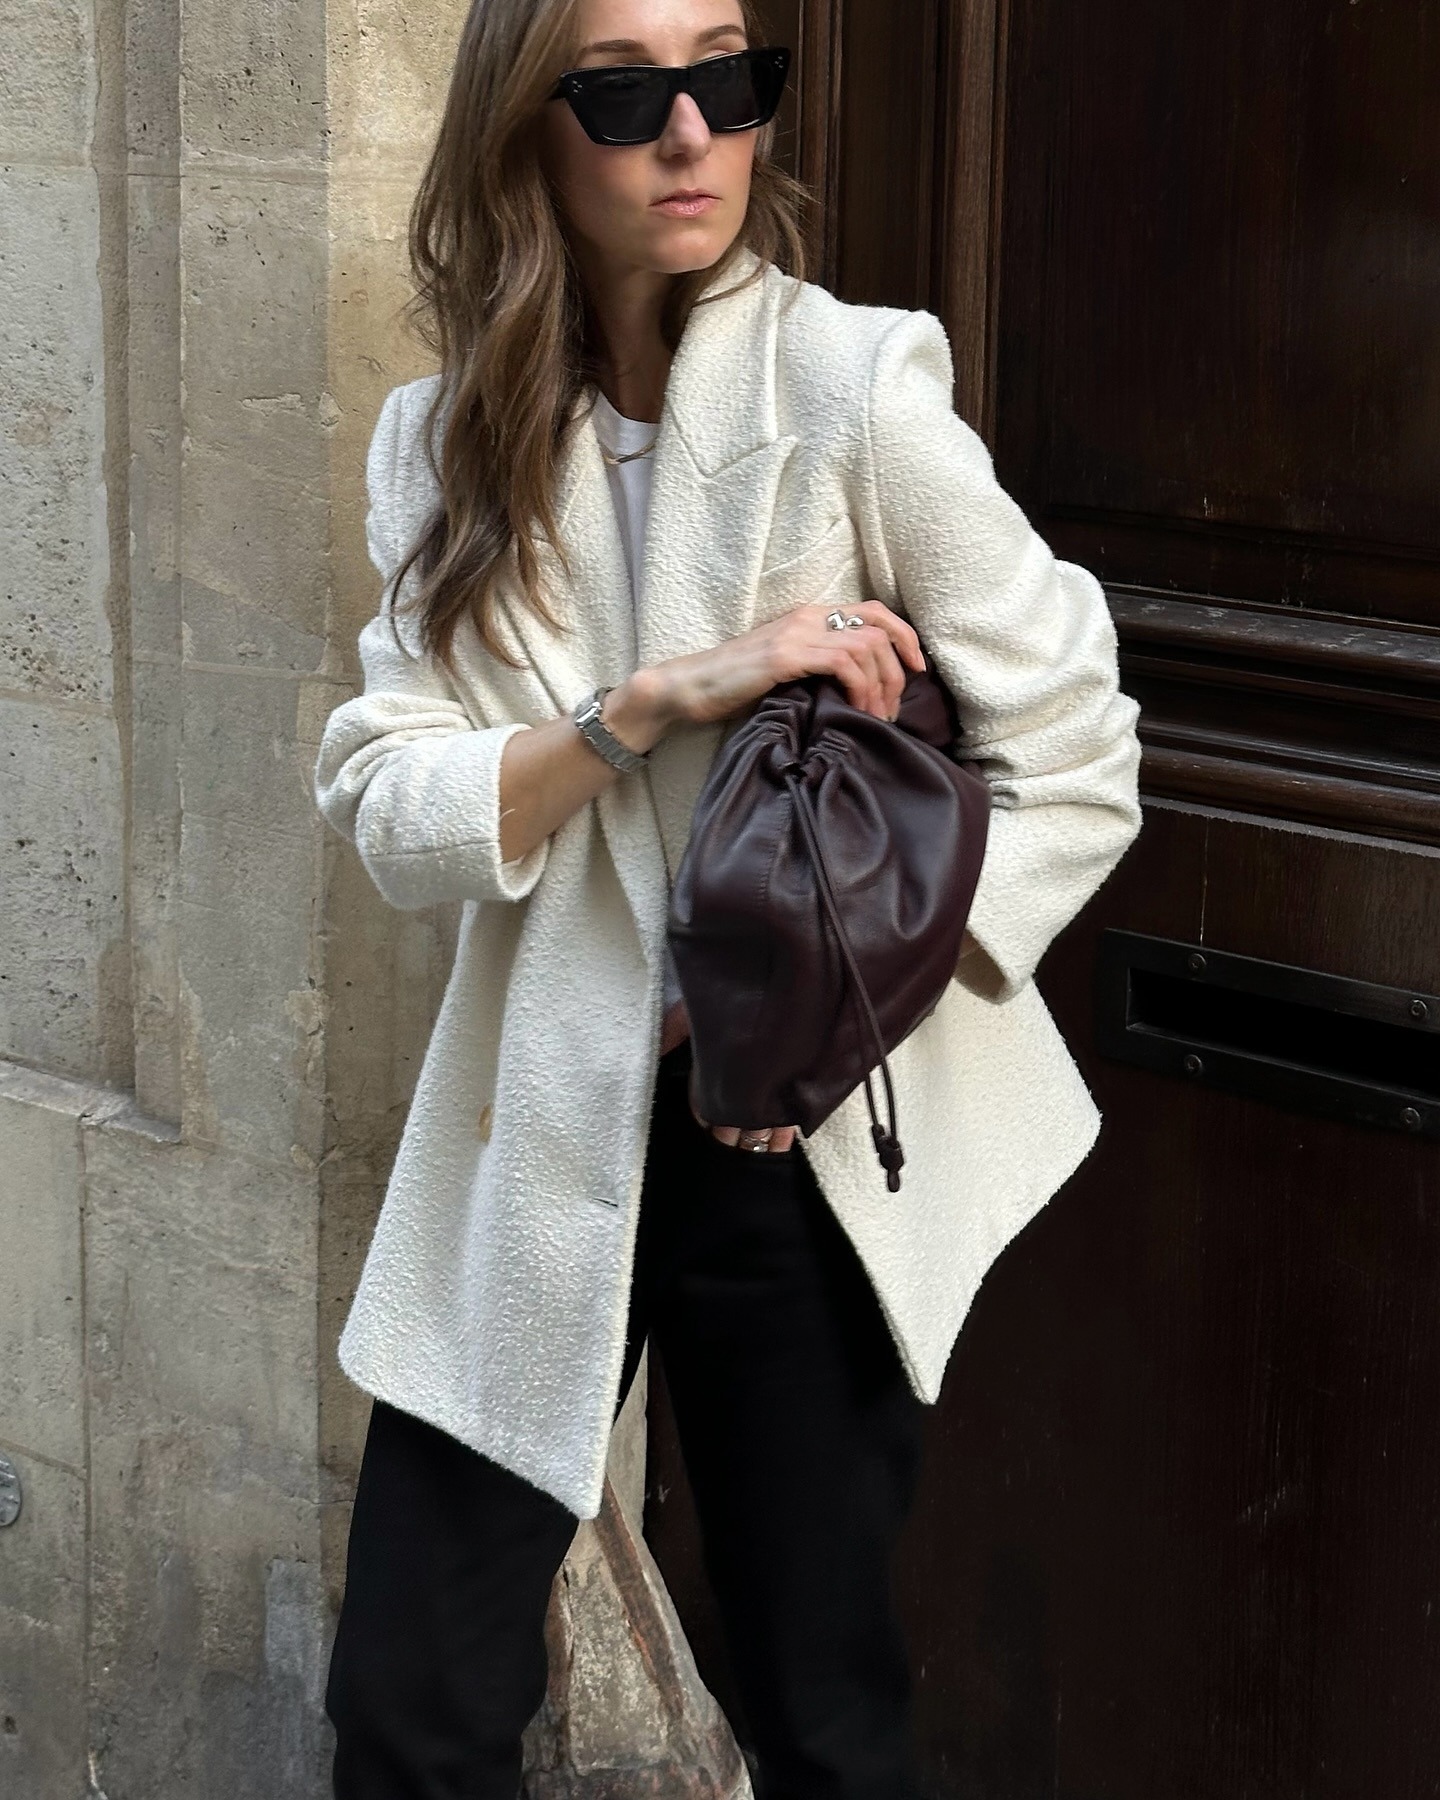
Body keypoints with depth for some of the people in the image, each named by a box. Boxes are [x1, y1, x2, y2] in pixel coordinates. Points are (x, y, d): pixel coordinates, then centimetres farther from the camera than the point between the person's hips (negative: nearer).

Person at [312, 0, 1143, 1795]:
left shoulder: (856, 389, -12)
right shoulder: (448, 446, 1)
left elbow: (1074, 773, -9)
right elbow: (390, 809, -7)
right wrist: (660, 701, -22)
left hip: (807, 1139, -3)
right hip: (543, 1127, 3)